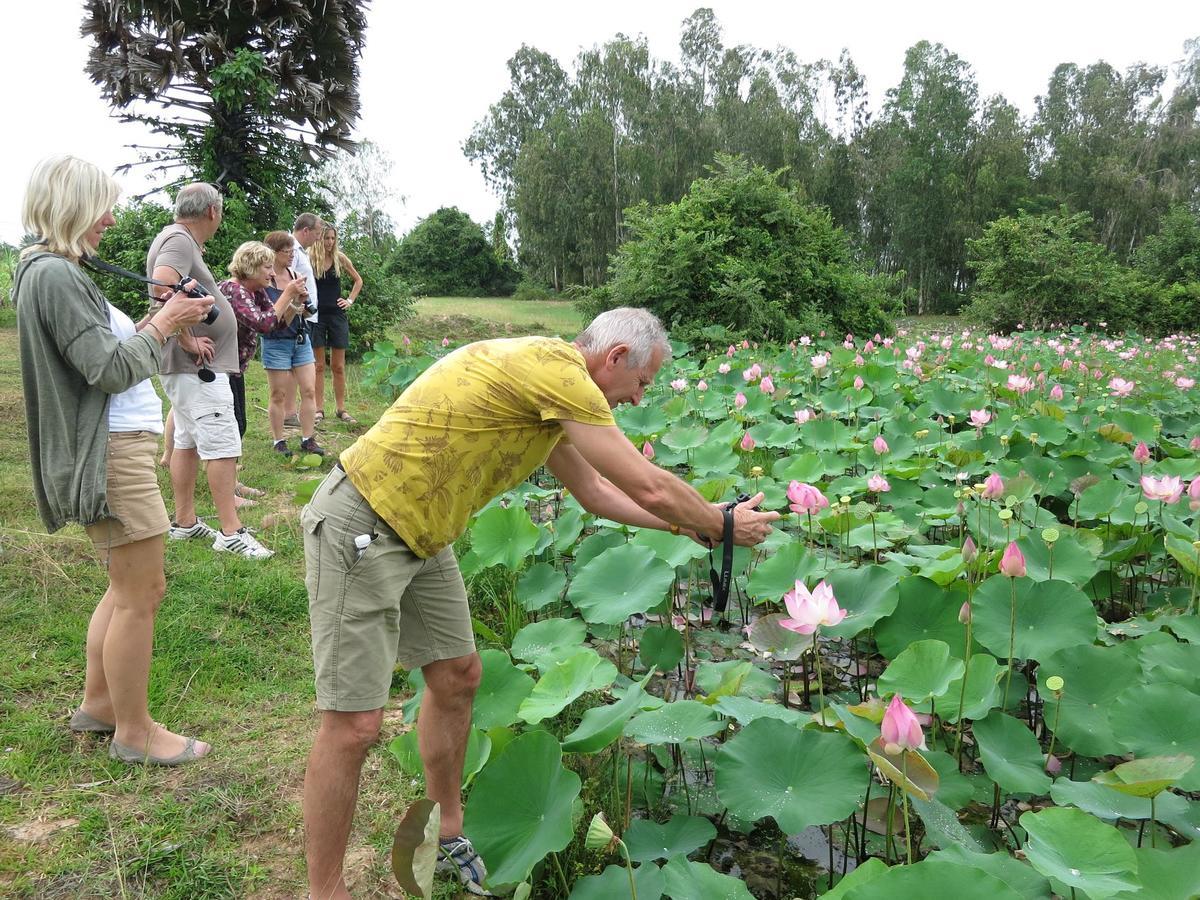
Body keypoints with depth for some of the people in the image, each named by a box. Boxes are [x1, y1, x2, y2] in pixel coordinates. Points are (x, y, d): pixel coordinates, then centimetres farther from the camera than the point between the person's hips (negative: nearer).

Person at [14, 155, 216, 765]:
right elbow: (108, 369, -19)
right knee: (140, 592, -2)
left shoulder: (53, 271, 16)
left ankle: (97, 704, 32)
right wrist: (162, 326, -8)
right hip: (111, 453, -11)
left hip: (116, 446, 11)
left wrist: (159, 321, 7)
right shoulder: (52, 274, -16)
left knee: (130, 587, 20)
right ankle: (133, 731, 12)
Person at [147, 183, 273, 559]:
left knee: (188, 441, 15)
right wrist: (189, 340, -25)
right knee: (223, 444, -9)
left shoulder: (180, 239, 16)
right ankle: (231, 532, -6)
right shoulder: (179, 240, -15)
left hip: (192, 364, 11)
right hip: (197, 364, -11)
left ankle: (184, 521, 24)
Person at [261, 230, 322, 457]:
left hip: (301, 339, 6)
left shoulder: (295, 275, 5)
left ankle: (308, 439, 11)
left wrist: (302, 299, -9)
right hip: (276, 342, -6)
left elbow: (309, 309, 13)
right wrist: (289, 293, -23)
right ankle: (278, 441, 14)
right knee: (279, 395, 2)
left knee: (309, 391, 4)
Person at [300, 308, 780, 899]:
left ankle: (447, 838, 36)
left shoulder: (546, 384, 11)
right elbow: (648, 486, -16)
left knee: (456, 678, 17)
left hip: (415, 535, 10)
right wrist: (723, 527, 0)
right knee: (353, 724, -4)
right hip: (359, 530, -10)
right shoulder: (559, 368, -19)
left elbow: (593, 490, 22)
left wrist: (687, 526, 20)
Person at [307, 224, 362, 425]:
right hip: (316, 315, -2)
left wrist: (350, 300, 8)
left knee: (338, 366, 5)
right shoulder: (309, 259, -4)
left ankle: (341, 409, 12)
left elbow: (358, 280, 16)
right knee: (319, 365, 2)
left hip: (336, 314, 2)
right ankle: (319, 409, 8)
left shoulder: (340, 258, 3)